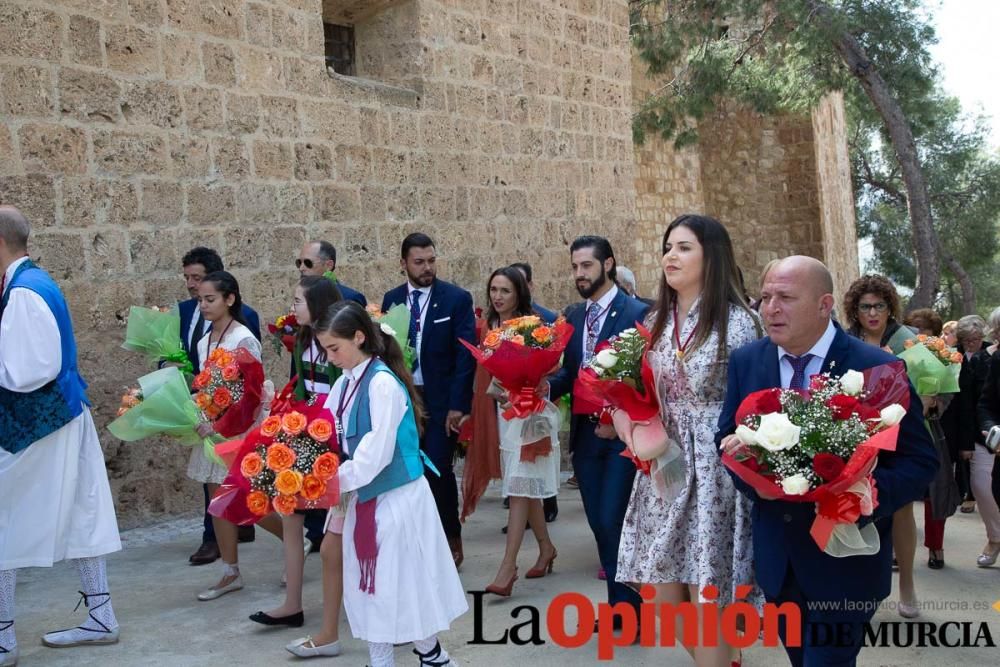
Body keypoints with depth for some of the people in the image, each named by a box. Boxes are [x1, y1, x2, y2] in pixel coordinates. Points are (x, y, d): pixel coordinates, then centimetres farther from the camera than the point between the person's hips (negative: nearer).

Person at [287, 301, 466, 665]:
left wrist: (333, 482, -22)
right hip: (365, 494, 8)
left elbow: (376, 453, -23)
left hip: (396, 496, -8)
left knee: (402, 581, 5)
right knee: (371, 584, 13)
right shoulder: (346, 383, 5)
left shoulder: (383, 383, -19)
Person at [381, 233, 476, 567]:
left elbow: (465, 354, -7)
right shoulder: (391, 299, 7)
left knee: (439, 472, -5)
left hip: (441, 401, -3)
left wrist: (458, 404, -13)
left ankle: (451, 540, 14)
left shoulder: (457, 298, -4)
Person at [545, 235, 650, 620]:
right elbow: (571, 370, 12)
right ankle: (620, 603, 24)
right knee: (599, 522, 11)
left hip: (621, 434, -6)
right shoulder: (575, 316, 11)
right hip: (584, 433, 6)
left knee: (613, 520, -8)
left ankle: (626, 604, 10)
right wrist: (547, 386, -8)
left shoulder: (636, 313, -9)